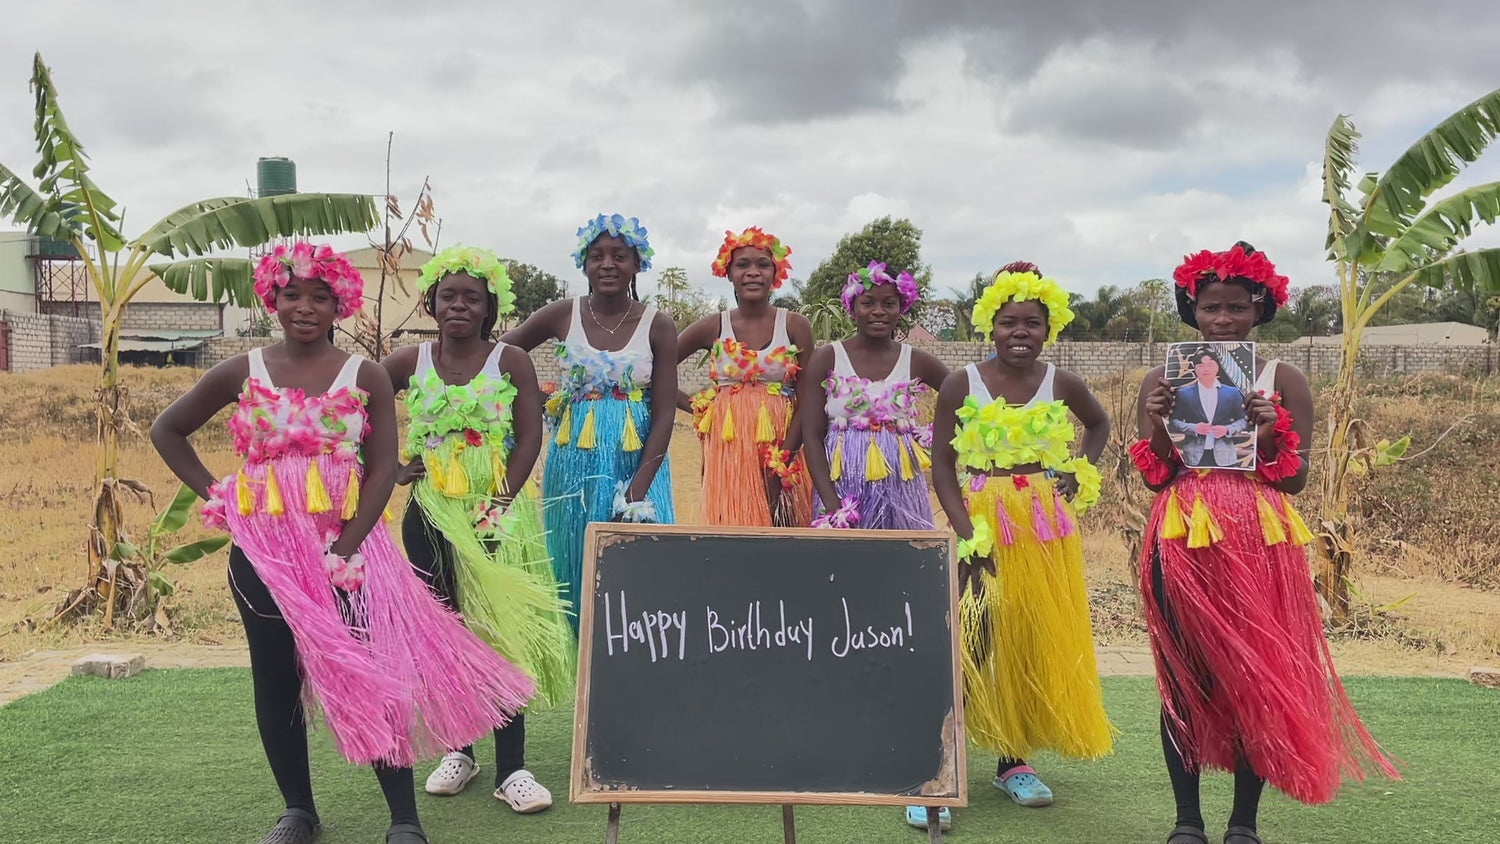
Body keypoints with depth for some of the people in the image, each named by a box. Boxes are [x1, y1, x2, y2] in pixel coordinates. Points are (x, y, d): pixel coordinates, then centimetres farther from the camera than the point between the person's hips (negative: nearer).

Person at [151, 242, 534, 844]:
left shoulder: (365, 377, -1)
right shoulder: (242, 373, 4)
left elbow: (382, 471, -5)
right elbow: (167, 430, 15)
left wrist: (343, 550, -14)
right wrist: (212, 494, 4)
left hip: (346, 544, -2)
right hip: (263, 548, 2)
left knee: (369, 676, -5)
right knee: (275, 680, 8)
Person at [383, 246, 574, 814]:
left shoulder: (511, 361, -3)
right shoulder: (410, 362, 2)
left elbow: (529, 439, -7)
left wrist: (498, 504, -16)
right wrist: (387, 467, 1)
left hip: (499, 513, -2)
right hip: (432, 513, 3)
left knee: (503, 630, -4)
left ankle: (511, 767, 1)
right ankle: (458, 750, 25)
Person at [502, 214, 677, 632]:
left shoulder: (658, 326, -3)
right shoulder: (561, 315, 0)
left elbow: (664, 417, -6)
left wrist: (638, 491, -13)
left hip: (637, 466, -1)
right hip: (574, 465, 1)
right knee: (574, 572, 7)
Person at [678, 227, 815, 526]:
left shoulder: (796, 326, 1)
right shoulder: (712, 328, 2)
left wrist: (781, 461, -10)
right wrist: (696, 407, 0)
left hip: (782, 449, 0)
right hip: (728, 449, 0)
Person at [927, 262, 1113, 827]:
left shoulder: (1062, 385, 1)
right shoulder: (961, 385, -5)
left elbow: (1100, 425, 22)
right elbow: (942, 467, -6)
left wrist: (1082, 472, 4)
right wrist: (966, 530, -17)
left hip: (1047, 527, 3)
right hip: (983, 523, -3)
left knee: (1038, 641, 8)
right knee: (970, 642, -9)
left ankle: (1014, 760, 23)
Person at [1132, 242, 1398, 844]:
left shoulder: (1283, 380, 5)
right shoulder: (1161, 381, 6)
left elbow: (1296, 479, 3)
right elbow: (1153, 478, 5)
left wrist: (1269, 434, -15)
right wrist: (1158, 426, -12)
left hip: (1261, 543, 0)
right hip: (1183, 541, 0)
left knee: (1258, 677, 2)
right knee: (1183, 678, 4)